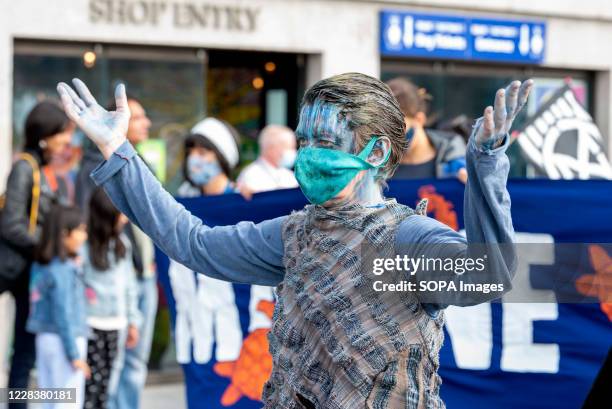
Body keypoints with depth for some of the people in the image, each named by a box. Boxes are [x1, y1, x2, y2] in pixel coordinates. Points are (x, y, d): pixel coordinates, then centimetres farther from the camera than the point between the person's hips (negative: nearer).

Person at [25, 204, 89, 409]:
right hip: (63, 341, -9)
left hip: (46, 338, 9)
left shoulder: (41, 266, 8)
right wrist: (74, 354, -15)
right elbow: (64, 315, -19)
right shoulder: (63, 271, -18)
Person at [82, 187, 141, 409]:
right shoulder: (85, 244, -15)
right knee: (92, 380, -5)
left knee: (108, 380, 11)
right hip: (91, 324, -7)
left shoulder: (121, 243, 8)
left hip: (115, 324, 7)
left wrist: (133, 321, 16)